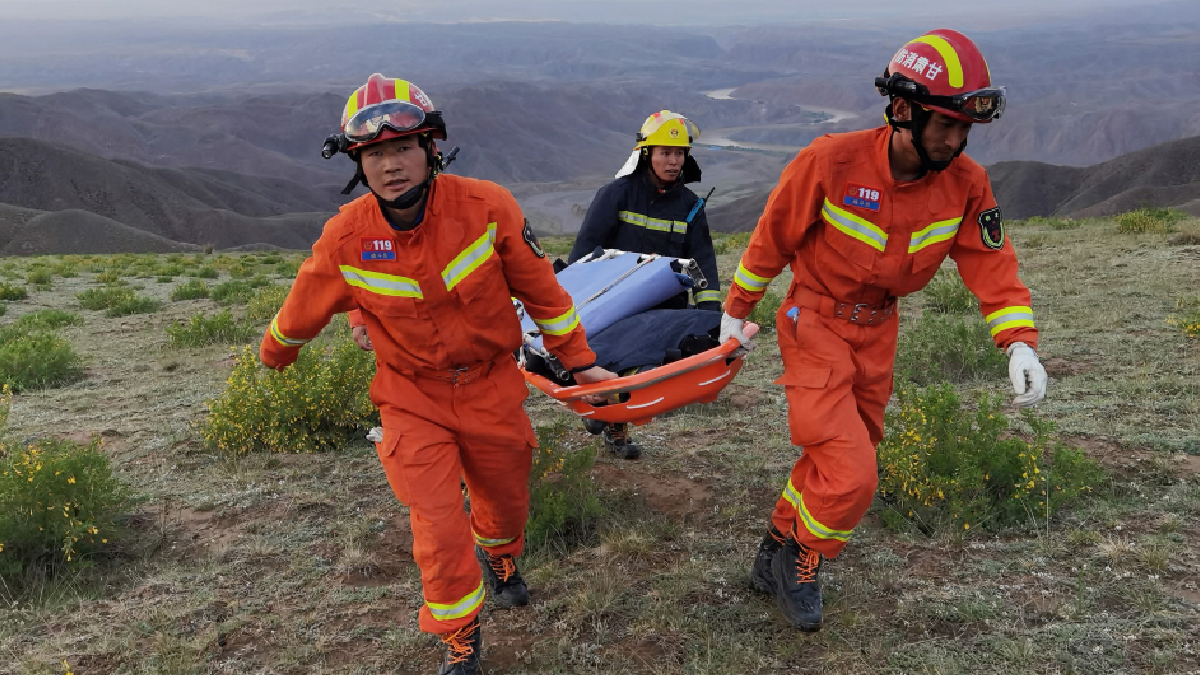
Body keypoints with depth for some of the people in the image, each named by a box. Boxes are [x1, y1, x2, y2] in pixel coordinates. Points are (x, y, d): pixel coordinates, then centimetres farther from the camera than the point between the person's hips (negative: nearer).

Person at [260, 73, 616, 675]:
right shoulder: (345, 240, -17)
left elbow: (541, 288, -7)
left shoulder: (486, 207, -20)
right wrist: (274, 354, 21)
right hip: (413, 397, -1)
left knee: (506, 500, 19)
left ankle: (499, 557, 56)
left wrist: (578, 360, 1)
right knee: (439, 529, -6)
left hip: (490, 386, 1)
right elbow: (302, 311, 3)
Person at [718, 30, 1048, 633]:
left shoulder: (965, 184, -11)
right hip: (814, 323, -5)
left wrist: (1019, 343, -19)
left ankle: (775, 556, 37)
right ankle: (800, 565, 14)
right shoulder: (830, 163, -24)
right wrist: (736, 312, 0)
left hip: (877, 331, 6)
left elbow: (991, 262, -5)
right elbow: (772, 238, -11)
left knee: (834, 460, 16)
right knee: (849, 475, -13)